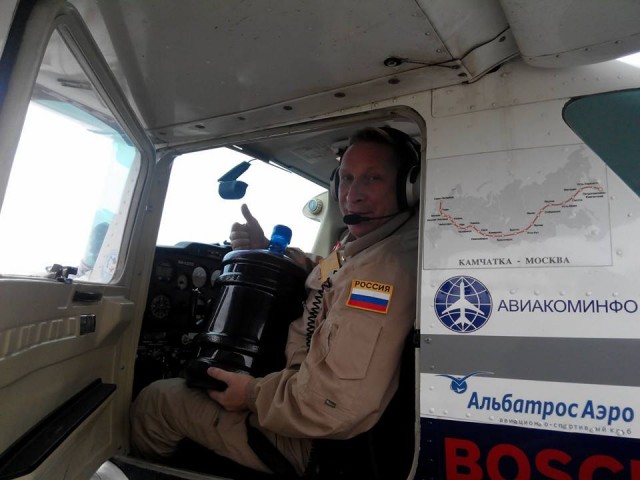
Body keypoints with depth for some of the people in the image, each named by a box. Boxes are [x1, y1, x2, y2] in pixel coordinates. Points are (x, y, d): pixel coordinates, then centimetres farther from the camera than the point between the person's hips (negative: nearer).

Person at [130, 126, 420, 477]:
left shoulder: (384, 270, -31)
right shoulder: (359, 250, 2)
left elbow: (336, 405, -34)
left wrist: (253, 395, -17)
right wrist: (265, 252, 1)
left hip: (313, 444, -9)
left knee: (155, 400, 5)